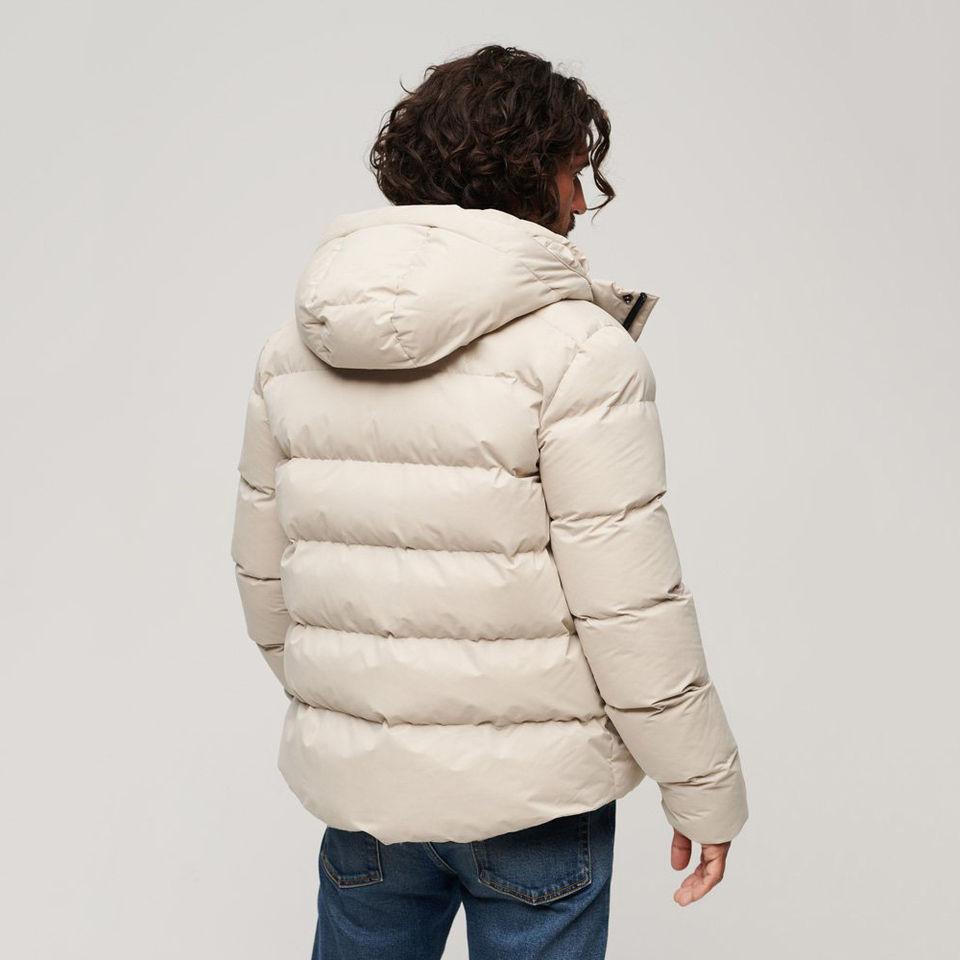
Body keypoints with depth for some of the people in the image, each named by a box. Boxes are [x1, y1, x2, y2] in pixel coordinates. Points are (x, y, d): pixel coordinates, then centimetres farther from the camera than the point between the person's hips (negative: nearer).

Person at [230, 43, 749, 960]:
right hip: (530, 786, -4)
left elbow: (263, 571, 9)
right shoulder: (578, 350, -16)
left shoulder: (294, 343, 1)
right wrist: (705, 791, -4)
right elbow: (629, 604, -17)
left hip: (355, 779, 5)